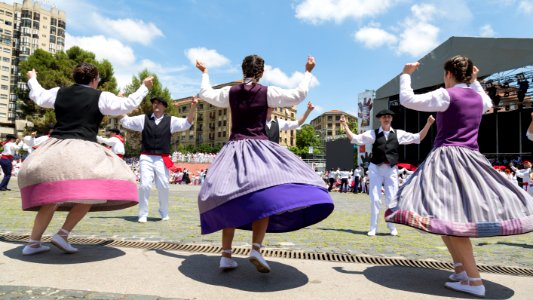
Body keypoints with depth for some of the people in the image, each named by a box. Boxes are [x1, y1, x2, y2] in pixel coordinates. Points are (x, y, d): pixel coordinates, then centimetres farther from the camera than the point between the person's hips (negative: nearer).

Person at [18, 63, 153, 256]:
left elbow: (38, 96, 33)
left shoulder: (59, 93, 15)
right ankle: (63, 234, -8)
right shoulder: (100, 97, 1)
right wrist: (144, 87, 18)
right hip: (82, 151, -6)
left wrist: (32, 79, 53)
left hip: (54, 149, 6)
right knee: (91, 192, 2)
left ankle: (33, 242, 15)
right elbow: (128, 105, 5)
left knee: (51, 197, 16)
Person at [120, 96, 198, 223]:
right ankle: (143, 215, 6)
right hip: (146, 158, 0)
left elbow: (187, 123, -6)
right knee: (145, 185, -8)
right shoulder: (144, 118, 9)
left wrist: (193, 107, -21)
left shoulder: (170, 120, 6)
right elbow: (125, 121, 11)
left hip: (162, 159, 0)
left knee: (163, 187, 5)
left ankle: (164, 213, 26)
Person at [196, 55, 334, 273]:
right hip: (259, 148, -3)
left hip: (234, 149, 4)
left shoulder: (230, 92, 8)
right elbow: (298, 95, 4)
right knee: (265, 197, -8)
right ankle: (256, 249, -27)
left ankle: (226, 255, 5)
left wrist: (204, 73, 41)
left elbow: (206, 94, 24)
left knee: (229, 200, 7)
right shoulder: (267, 92, -1)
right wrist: (308, 72, 17)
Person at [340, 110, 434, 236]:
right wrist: (345, 126, -2)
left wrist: (428, 124, 4)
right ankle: (373, 228, 12)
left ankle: (392, 227, 24)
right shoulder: (373, 133, 5)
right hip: (376, 168, -1)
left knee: (391, 200, 6)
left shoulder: (399, 134, 10)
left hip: (391, 169, 1)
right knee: (375, 199, 2)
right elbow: (355, 138, 6)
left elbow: (418, 137, 12)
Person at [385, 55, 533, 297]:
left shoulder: (445, 95, -7)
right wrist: (474, 81, 36)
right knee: (453, 215, 16)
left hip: (447, 158, -8)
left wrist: (406, 75, 6)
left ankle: (474, 280, -13)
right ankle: (461, 268, 16)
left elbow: (407, 99, -7)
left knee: (447, 216, -11)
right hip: (472, 159, 8)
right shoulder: (478, 97, 14)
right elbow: (487, 103, 39)